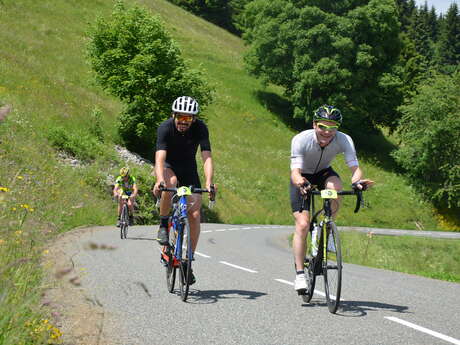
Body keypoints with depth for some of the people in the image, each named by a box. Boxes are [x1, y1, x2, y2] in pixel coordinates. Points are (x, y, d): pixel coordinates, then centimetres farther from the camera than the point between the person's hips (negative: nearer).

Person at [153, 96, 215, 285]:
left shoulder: (200, 128, -22)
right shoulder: (165, 128, -26)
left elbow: (207, 157, -30)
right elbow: (160, 158, -37)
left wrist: (209, 182, -47)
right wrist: (160, 180, -55)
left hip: (188, 169, 2)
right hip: (169, 167, -2)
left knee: (194, 214, -11)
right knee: (170, 183, -38)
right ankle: (163, 224, -16)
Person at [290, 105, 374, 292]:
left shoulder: (344, 140, -26)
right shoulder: (301, 140, -32)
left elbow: (355, 167, -32)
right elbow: (295, 172, -38)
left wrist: (357, 180, -55)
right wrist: (299, 182, -61)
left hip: (324, 172, 2)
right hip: (303, 177, -2)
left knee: (335, 186, -35)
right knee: (302, 225, -16)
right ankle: (299, 274, -5)